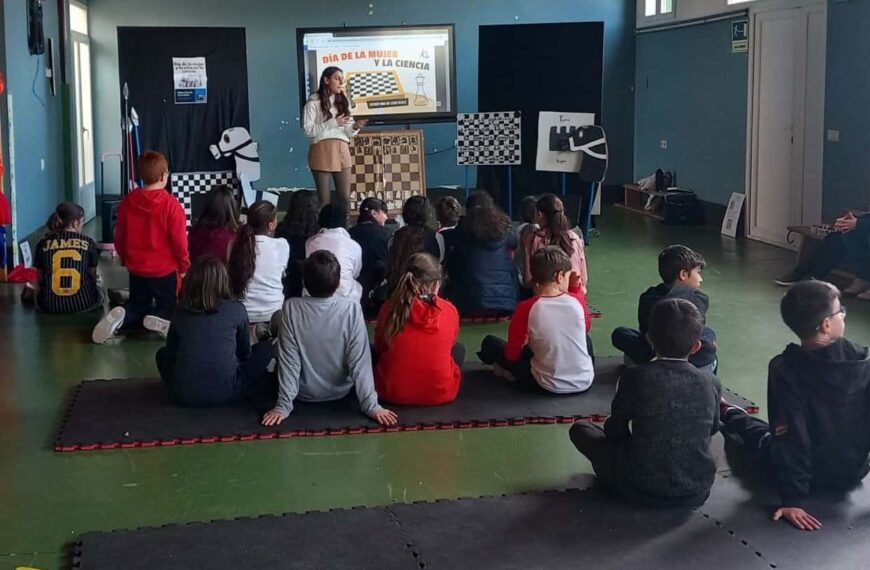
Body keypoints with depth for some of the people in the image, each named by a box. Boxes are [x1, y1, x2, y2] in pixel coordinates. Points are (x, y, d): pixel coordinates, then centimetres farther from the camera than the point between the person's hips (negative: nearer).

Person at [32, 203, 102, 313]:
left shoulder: (43, 244, 3)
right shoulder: (88, 243, 1)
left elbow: (40, 281, 10)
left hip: (50, 304, 0)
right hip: (84, 304, 0)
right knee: (97, 289, 38)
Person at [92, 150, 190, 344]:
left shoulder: (127, 201, -3)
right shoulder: (171, 204, -17)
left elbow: (119, 237, 6)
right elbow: (179, 241, -13)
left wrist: (125, 259, 23)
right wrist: (184, 266, 3)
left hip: (136, 269, 4)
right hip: (165, 271, -4)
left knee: (137, 307, 21)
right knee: (169, 310, 16)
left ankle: (120, 317, -14)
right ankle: (159, 319, -21)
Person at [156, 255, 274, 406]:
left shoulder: (180, 312, 1)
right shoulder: (236, 310, -4)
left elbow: (171, 353, 12)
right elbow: (245, 353, 10)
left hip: (184, 396, 1)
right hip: (224, 394, -1)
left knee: (162, 354, 31)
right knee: (266, 348, 17)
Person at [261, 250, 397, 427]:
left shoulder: (291, 308, -24)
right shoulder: (352, 309, -25)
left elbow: (289, 359, -21)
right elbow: (360, 360, -24)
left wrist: (283, 406, -15)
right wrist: (371, 406, -17)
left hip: (304, 394, 0)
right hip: (340, 391, 0)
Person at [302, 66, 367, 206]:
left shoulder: (343, 102, 15)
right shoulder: (313, 103, -2)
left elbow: (348, 132, 13)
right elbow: (308, 130, -10)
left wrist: (355, 127, -10)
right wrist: (332, 123, -16)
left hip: (342, 150, 5)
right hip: (322, 151, -4)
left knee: (345, 197, 2)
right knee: (324, 198, 0)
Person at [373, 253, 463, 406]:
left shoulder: (390, 307, -11)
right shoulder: (450, 311, -10)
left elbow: (379, 347, 5)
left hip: (391, 392, -2)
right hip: (439, 393, 2)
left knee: (374, 352, 28)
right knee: (459, 349, 30)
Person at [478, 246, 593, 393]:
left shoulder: (526, 308, -16)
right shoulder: (577, 301, -9)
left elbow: (512, 355, -6)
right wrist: (576, 287, 8)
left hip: (550, 385, -2)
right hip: (585, 381, 2)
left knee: (489, 343, 11)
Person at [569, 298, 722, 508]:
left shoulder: (635, 376, -11)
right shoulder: (711, 383, -4)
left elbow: (614, 431, -2)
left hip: (641, 488, -3)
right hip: (697, 491, 3)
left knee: (579, 429, 14)